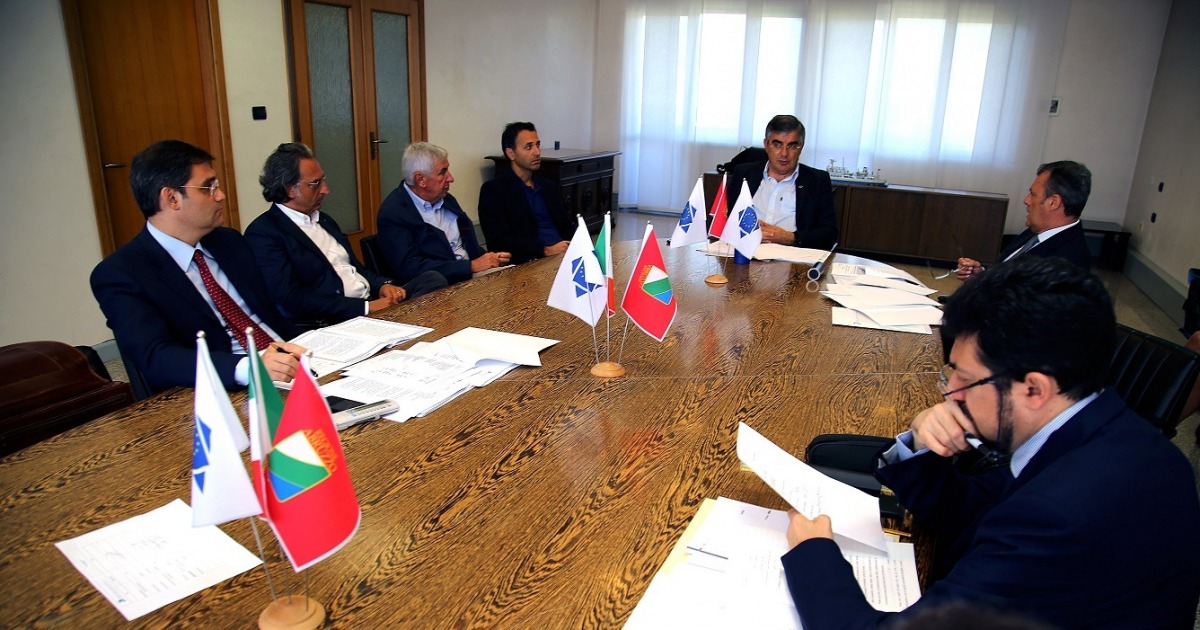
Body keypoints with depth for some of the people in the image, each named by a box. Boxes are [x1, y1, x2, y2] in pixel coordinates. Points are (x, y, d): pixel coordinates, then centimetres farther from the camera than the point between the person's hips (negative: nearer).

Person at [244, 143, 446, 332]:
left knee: (433, 279, -11)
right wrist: (366, 307, -20)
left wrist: (383, 284, 1)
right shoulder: (263, 233, -7)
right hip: (330, 323, -9)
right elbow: (292, 299, -17)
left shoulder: (323, 219, 20)